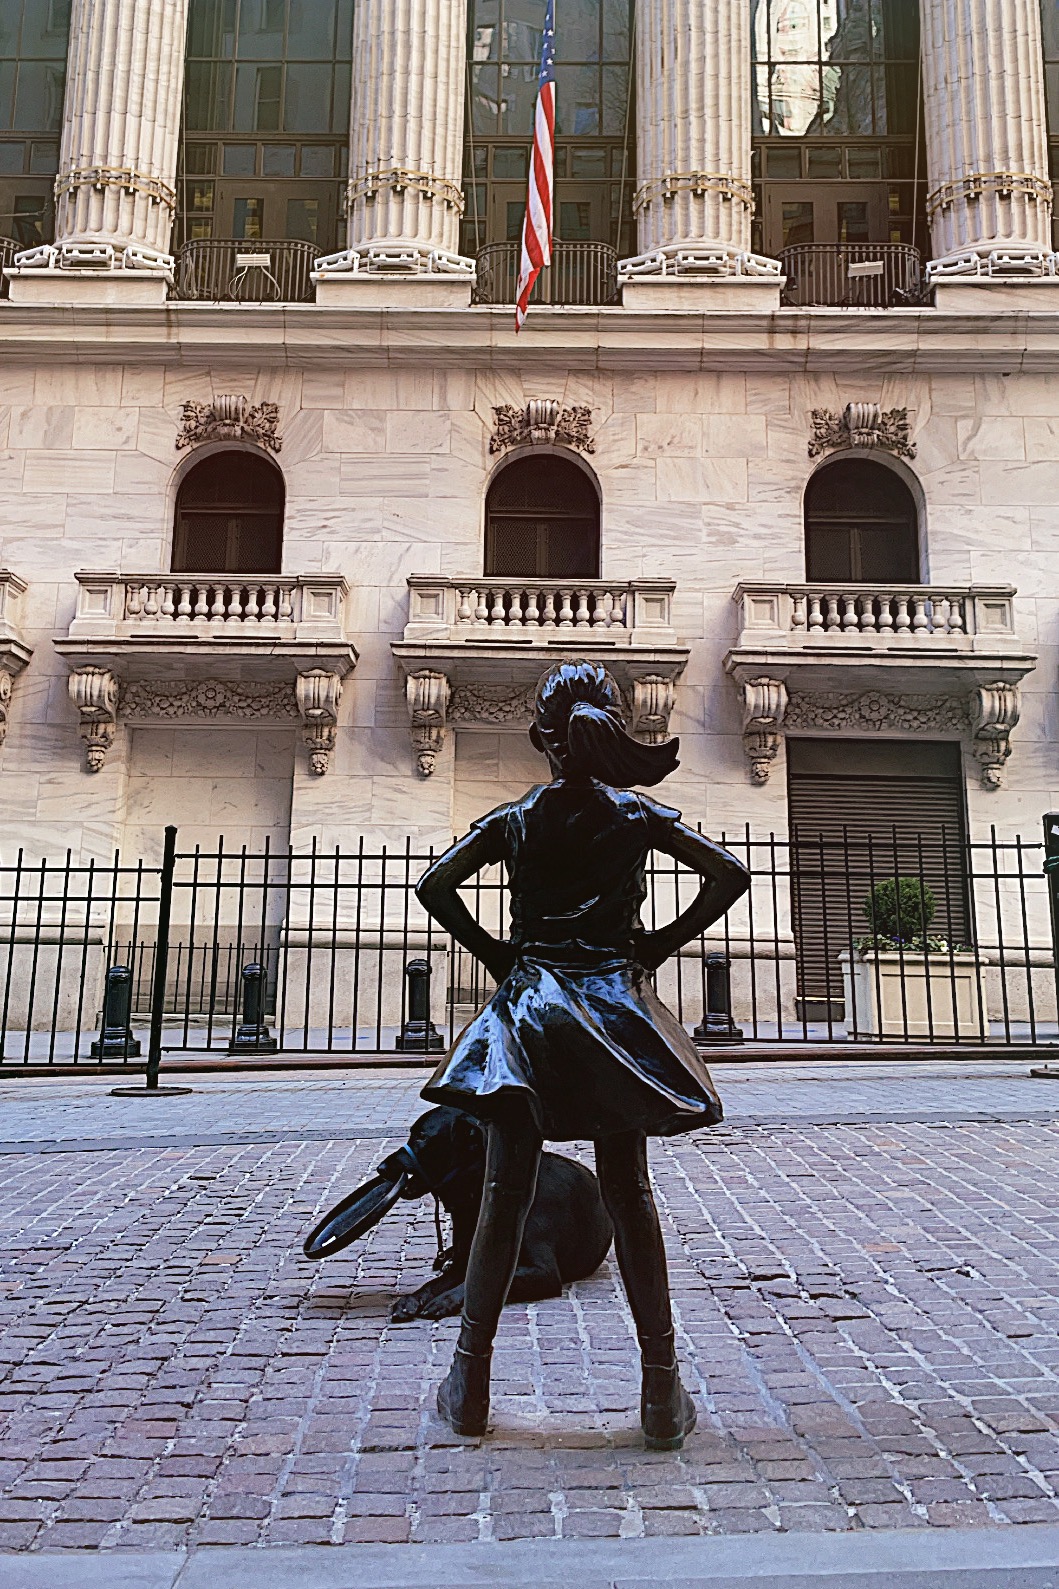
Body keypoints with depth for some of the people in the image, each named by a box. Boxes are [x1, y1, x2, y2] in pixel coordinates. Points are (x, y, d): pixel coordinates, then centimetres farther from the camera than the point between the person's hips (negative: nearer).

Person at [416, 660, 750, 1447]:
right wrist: (664, 943, 2)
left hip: (528, 1004, 0)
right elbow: (730, 873, -4)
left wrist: (492, 951, 2)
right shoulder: (640, 815, 2)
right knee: (629, 1192, 6)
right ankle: (662, 1389, 11)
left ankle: (471, 1383, 13)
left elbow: (435, 885, -6)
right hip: (616, 1003, 0)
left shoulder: (514, 820, 3)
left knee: (506, 1193, 5)